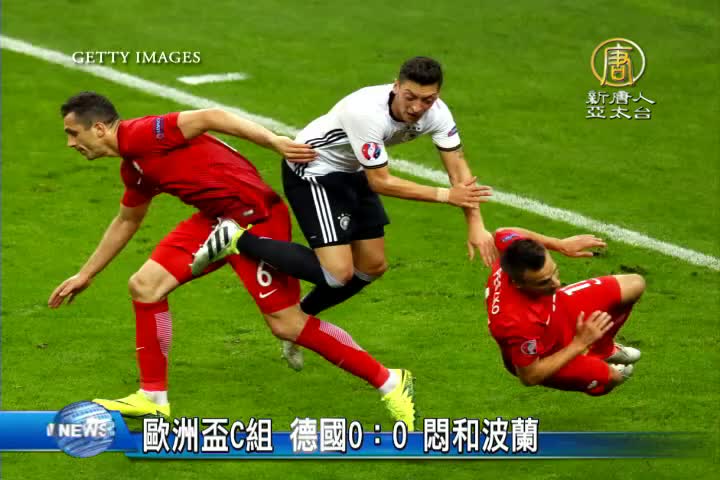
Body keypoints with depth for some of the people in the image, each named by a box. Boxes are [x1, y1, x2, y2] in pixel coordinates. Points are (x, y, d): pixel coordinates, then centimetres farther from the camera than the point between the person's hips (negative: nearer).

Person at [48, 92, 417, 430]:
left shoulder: (140, 135, -15)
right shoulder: (132, 166, 14)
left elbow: (209, 117, -23)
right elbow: (126, 222, 31)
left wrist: (273, 142, -31)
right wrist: (85, 275, 36)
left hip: (255, 216, -9)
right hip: (217, 219, 9)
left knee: (287, 325, -8)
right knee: (144, 286, 2)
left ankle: (389, 383, 4)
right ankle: (153, 399, 11)